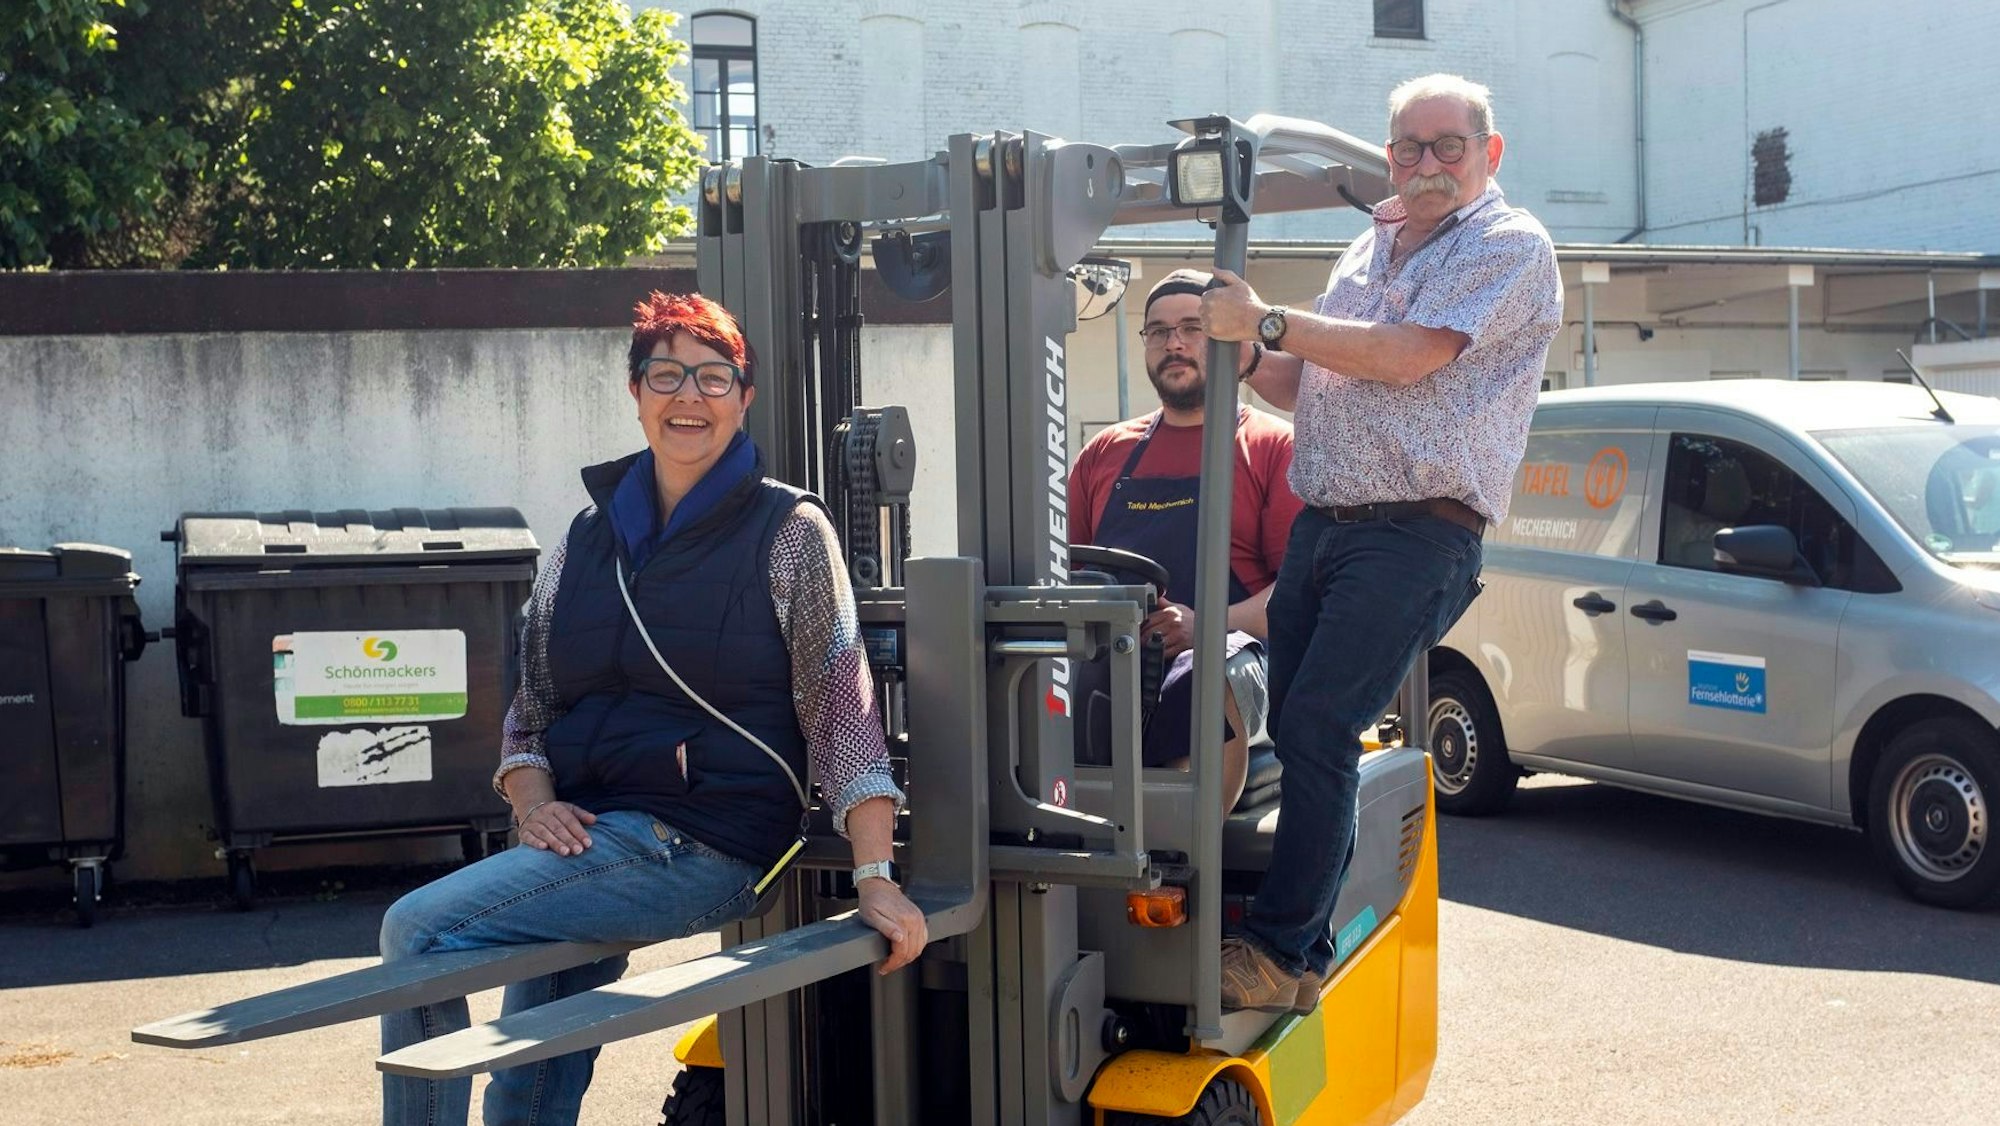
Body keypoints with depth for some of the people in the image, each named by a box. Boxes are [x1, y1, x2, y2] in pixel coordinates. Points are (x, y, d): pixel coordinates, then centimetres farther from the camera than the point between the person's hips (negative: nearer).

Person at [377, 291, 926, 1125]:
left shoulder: (787, 532, -2)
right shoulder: (591, 534, 13)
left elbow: (841, 708, -8)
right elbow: (531, 709, 15)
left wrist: (874, 875, -15)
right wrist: (533, 802, -5)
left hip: (701, 845, -6)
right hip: (586, 841, 6)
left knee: (419, 931, -18)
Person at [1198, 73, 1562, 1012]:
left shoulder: (1509, 248, -2)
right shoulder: (1369, 249, 22)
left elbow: (1406, 357, -15)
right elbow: (1304, 386, 22)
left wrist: (1266, 321, -13)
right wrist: (1241, 348, 2)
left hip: (1416, 536, -7)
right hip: (1321, 524, 7)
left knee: (1317, 733, -15)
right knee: (1289, 735, 2)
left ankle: (1281, 952, -9)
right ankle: (1304, 942, 10)